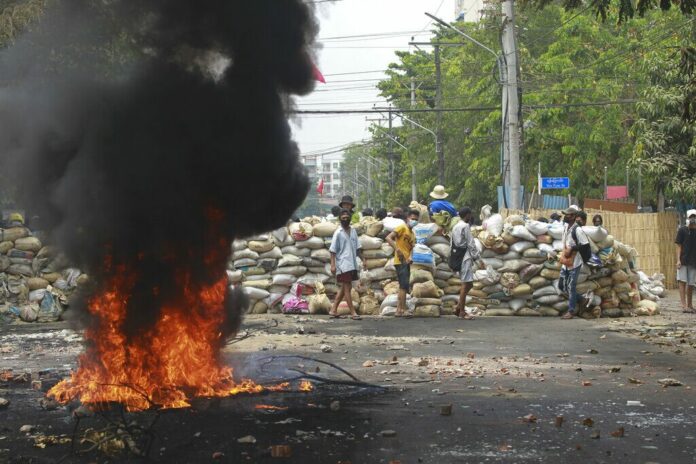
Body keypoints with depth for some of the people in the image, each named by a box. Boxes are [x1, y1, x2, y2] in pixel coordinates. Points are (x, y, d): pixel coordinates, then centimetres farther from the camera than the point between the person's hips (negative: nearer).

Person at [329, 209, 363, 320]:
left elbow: (358, 247, 16)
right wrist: (333, 265, -13)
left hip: (352, 264, 7)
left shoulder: (353, 231, 11)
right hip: (343, 264, -7)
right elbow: (333, 250, -7)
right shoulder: (338, 233, -6)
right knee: (347, 288, -5)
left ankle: (333, 310, 18)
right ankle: (353, 313, -5)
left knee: (344, 288, 11)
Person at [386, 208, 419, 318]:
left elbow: (411, 248, 12)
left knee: (403, 286, 11)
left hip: (406, 262, 9)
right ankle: (402, 310, -14)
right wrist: (397, 249, -25)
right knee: (404, 285, -14)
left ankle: (399, 310, 16)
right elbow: (388, 238, -15)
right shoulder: (402, 228, -5)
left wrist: (410, 257, -9)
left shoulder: (412, 234, 19)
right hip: (400, 261, -9)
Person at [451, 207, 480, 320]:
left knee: (468, 284, 14)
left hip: (458, 257, 9)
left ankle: (458, 308, 11)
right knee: (466, 284, -7)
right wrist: (477, 257, -9)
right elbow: (471, 244, -13)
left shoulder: (455, 227, 18)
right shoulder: (465, 226, -10)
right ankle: (462, 312, -6)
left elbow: (453, 244, 17)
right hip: (466, 257, -9)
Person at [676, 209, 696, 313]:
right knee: (682, 281, -8)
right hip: (683, 260, -3)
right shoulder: (682, 230, -2)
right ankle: (684, 305, -12)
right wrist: (678, 260, -12)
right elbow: (679, 246, -4)